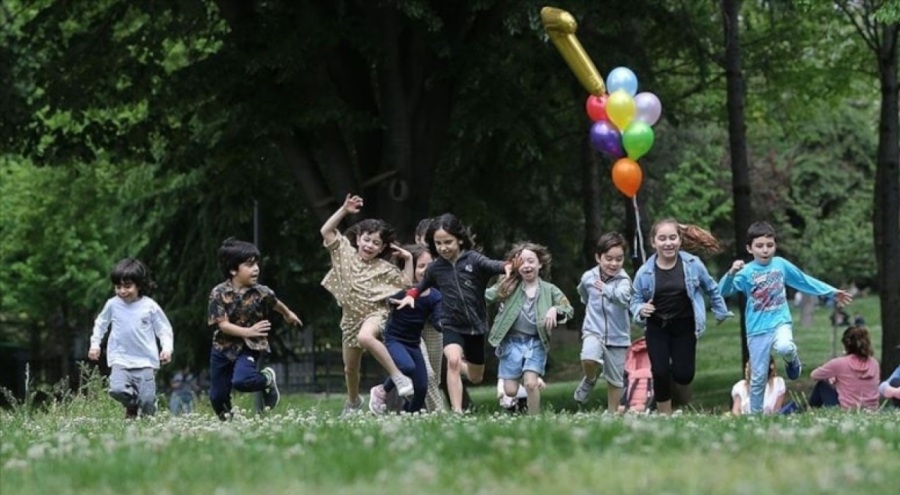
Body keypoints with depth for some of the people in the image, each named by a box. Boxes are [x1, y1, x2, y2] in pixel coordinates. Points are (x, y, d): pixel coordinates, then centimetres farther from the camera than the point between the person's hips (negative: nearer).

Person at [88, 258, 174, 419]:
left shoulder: (150, 306, -3)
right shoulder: (112, 305, 2)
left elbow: (164, 329, 5)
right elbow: (100, 324, 20)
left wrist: (167, 348, -8)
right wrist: (95, 344, 15)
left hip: (145, 361, -1)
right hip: (120, 359, 1)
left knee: (147, 399, -11)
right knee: (117, 390, -22)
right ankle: (131, 406, 12)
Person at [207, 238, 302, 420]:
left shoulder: (261, 292, -11)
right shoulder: (219, 293, -14)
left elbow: (276, 304, 13)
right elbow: (222, 325, -18)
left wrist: (288, 315, 33)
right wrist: (248, 332, -30)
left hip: (249, 348, -2)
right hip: (223, 348, 2)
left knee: (241, 381, -30)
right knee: (217, 396, 7)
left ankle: (268, 379, 2)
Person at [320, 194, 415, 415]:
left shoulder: (384, 268, -4)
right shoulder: (345, 253, 1)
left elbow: (406, 284, -3)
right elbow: (326, 231, -4)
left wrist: (409, 260, -12)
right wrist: (344, 210, -12)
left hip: (375, 313, -4)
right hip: (351, 318, 4)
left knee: (365, 337, -41)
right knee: (350, 367, 15)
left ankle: (398, 377, -35)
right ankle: (353, 402, 44)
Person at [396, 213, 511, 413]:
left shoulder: (473, 259, -11)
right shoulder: (435, 268, -1)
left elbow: (491, 265, -30)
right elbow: (422, 285, 17)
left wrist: (506, 266, -51)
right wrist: (411, 295, -3)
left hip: (476, 326, 0)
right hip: (452, 326, 0)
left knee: (476, 378, 16)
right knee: (453, 360, -31)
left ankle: (462, 365, 53)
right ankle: (457, 411, -29)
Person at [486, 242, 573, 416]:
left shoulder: (549, 290, 2)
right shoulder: (510, 287, 0)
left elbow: (569, 310, 0)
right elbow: (487, 297, -8)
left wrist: (555, 309, -18)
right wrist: (506, 275, -15)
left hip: (536, 343, -1)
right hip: (511, 342, 1)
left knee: (530, 384, -18)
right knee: (510, 391, 0)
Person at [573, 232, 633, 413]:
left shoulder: (623, 280, -15)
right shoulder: (588, 277, -3)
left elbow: (624, 298, -38)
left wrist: (606, 290, -53)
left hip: (618, 336, -1)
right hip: (593, 331, 1)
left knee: (615, 379, 9)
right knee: (589, 359, -29)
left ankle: (612, 413, 27)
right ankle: (589, 380, 4)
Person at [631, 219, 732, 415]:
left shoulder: (693, 265, -10)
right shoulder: (645, 272, -11)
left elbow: (711, 289, 7)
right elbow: (636, 299, 1)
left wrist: (721, 312, 16)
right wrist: (640, 310, -21)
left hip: (684, 326, 0)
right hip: (657, 327, 0)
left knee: (683, 376, -3)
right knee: (660, 374, -7)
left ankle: (676, 367, 36)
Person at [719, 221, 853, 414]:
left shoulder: (781, 264, 2)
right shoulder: (746, 272, -7)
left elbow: (805, 281, 16)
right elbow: (724, 291, -19)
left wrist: (832, 292, 20)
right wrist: (731, 273, -39)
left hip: (780, 322, 1)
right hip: (757, 329, -1)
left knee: (784, 347, -33)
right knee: (758, 377, 2)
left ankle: (793, 360, 1)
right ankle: (755, 414, 18)